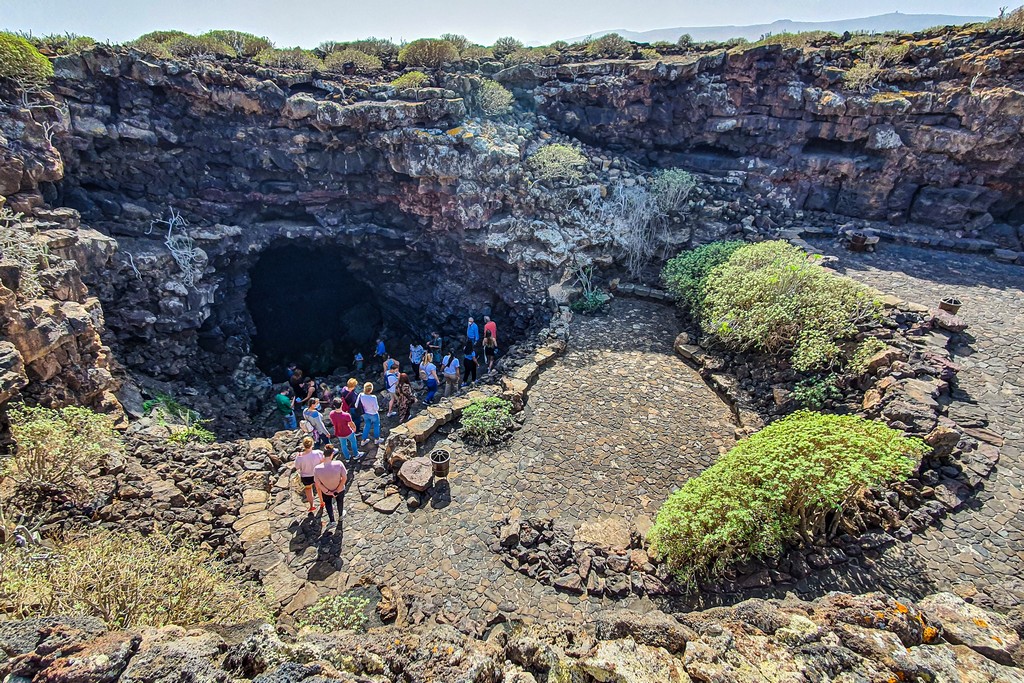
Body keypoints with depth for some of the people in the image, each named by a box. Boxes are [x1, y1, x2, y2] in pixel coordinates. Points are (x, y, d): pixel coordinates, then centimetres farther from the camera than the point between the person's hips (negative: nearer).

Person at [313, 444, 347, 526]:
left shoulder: (317, 469, -31)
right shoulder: (339, 464, -35)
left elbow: (318, 485, -20)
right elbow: (344, 478, -25)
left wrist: (328, 492, -10)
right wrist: (337, 491, -13)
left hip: (326, 492, 0)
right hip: (340, 490, 0)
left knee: (328, 503, 34)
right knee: (339, 501, 33)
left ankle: (332, 521, 40)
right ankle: (340, 516, 57)